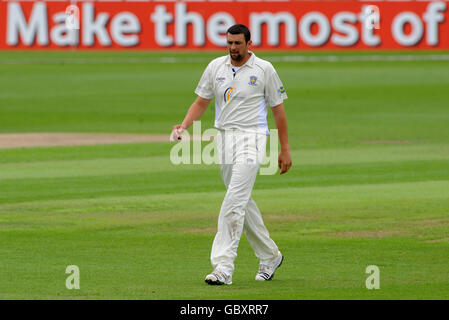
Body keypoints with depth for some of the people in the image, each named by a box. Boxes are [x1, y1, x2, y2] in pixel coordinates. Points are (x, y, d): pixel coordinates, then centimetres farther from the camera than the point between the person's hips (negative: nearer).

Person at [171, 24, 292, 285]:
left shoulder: (264, 70, -3)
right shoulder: (216, 67, 8)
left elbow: (278, 109, 1)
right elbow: (202, 102, 14)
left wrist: (285, 149, 0)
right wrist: (184, 126, -5)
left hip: (251, 138, -6)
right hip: (224, 138, 6)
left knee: (234, 202, -16)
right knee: (242, 202, 12)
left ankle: (223, 267, -21)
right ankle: (270, 256, 28)